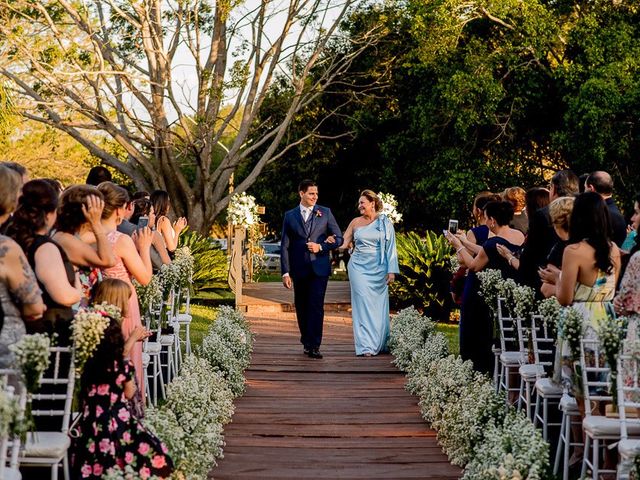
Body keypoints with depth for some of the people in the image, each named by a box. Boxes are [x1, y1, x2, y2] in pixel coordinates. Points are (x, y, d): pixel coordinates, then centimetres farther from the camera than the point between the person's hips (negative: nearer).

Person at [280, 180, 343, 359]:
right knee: (302, 308, 8)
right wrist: (285, 272, -3)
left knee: (316, 306, -10)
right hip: (299, 269, 2)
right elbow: (285, 245, 4)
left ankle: (314, 346, -11)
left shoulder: (325, 213, 5)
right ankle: (307, 342, 22)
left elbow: (338, 238, 7)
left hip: (319, 268, -2)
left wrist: (321, 247, -10)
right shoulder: (290, 216, 6)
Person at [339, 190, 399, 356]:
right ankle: (366, 345, -7)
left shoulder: (385, 222, 3)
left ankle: (380, 343, 15)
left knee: (378, 306, 3)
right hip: (359, 267, 1)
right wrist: (331, 242, -13)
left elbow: (391, 248, 1)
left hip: (378, 269, -1)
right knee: (363, 305, -6)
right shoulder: (356, 222, 7)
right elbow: (344, 243, 8)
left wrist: (392, 271, -5)